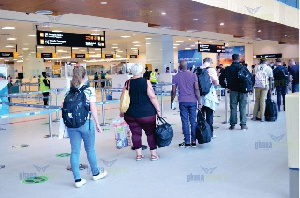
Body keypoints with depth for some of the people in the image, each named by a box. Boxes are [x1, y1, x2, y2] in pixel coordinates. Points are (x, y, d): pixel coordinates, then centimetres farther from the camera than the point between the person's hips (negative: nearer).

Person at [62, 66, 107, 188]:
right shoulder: (89, 90, -8)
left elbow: (63, 106, 0)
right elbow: (93, 108, -10)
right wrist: (97, 124, -3)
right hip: (85, 123, -3)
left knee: (75, 151, 8)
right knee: (90, 150, 13)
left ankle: (77, 180, 12)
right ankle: (96, 174, 32)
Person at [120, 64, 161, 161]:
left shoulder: (127, 83, 0)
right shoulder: (146, 82, -8)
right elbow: (153, 97, -11)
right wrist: (158, 110, -4)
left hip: (131, 114, 3)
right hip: (146, 113, -2)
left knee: (135, 133, 10)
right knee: (151, 132, 9)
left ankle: (139, 154, 15)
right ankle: (154, 154, 14)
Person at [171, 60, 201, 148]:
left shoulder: (175, 77, 1)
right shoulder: (193, 75, 1)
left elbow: (173, 92, 1)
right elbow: (196, 89, -4)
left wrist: (171, 102, 14)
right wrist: (199, 102, -1)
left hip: (182, 102, -1)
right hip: (192, 101, 1)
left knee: (185, 122, 3)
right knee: (193, 121, 6)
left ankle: (187, 142, 4)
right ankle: (193, 142, 9)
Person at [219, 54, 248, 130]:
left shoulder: (228, 69, 0)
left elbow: (221, 79, 2)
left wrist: (226, 87, 8)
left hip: (233, 90, 1)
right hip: (243, 90, -1)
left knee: (233, 108, 7)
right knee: (242, 108, 4)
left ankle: (233, 124, 8)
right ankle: (243, 124, 4)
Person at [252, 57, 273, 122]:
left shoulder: (256, 67, 5)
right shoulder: (269, 68, 2)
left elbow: (254, 76, 6)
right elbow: (270, 80, 2)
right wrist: (270, 89, 6)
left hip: (257, 86, 1)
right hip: (265, 86, -1)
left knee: (257, 101, 10)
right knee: (263, 101, 1)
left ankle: (254, 116, 11)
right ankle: (262, 117, 2)